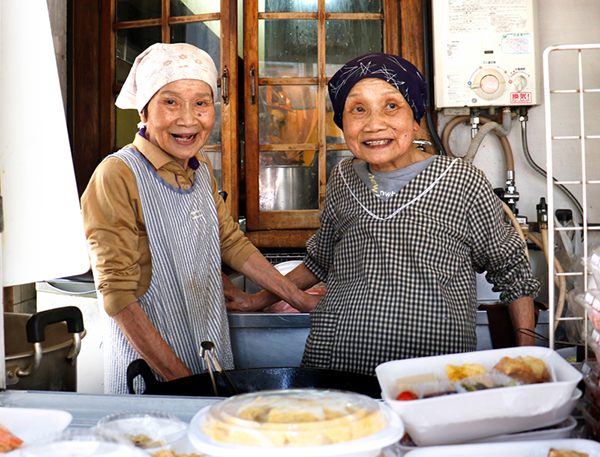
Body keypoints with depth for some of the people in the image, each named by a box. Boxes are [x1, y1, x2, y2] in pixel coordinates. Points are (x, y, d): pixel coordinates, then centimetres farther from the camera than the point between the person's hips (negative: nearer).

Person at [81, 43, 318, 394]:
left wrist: (301, 300, 9)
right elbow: (118, 295, -18)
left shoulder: (202, 169, 3)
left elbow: (231, 242, 12)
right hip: (149, 372, -5)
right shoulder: (118, 177, -18)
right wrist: (183, 381, -20)